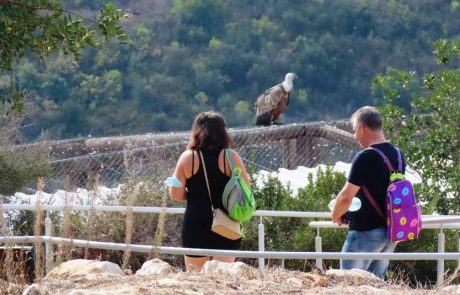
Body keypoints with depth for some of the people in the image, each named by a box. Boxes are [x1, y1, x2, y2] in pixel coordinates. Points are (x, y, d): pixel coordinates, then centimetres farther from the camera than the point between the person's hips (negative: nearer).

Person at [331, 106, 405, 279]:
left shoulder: (365, 158, -19)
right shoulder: (397, 155, 7)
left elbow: (346, 196, -19)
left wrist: (336, 216, -2)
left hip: (366, 232, -8)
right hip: (392, 231, 8)